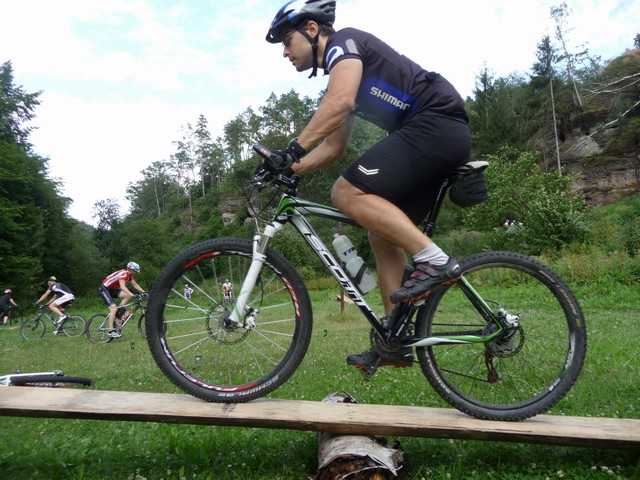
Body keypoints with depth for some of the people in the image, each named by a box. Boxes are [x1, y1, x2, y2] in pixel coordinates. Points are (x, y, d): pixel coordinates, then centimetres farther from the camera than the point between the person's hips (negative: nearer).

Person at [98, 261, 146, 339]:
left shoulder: (129, 274, 3)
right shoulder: (123, 273, -25)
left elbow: (135, 285, 8)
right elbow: (122, 286, -38)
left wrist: (144, 292, -4)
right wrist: (133, 295, -48)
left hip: (111, 289, 9)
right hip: (104, 289, -9)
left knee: (128, 296, -10)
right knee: (114, 308, -19)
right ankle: (111, 331, -17)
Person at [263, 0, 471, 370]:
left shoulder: (343, 41, 0)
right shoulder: (342, 71, 27)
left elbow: (340, 100, -22)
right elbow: (333, 148, 24)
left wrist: (293, 149, -22)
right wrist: (288, 170, 14)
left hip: (436, 122, -10)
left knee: (348, 193, -18)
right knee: (383, 233, 7)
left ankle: (435, 261, -16)